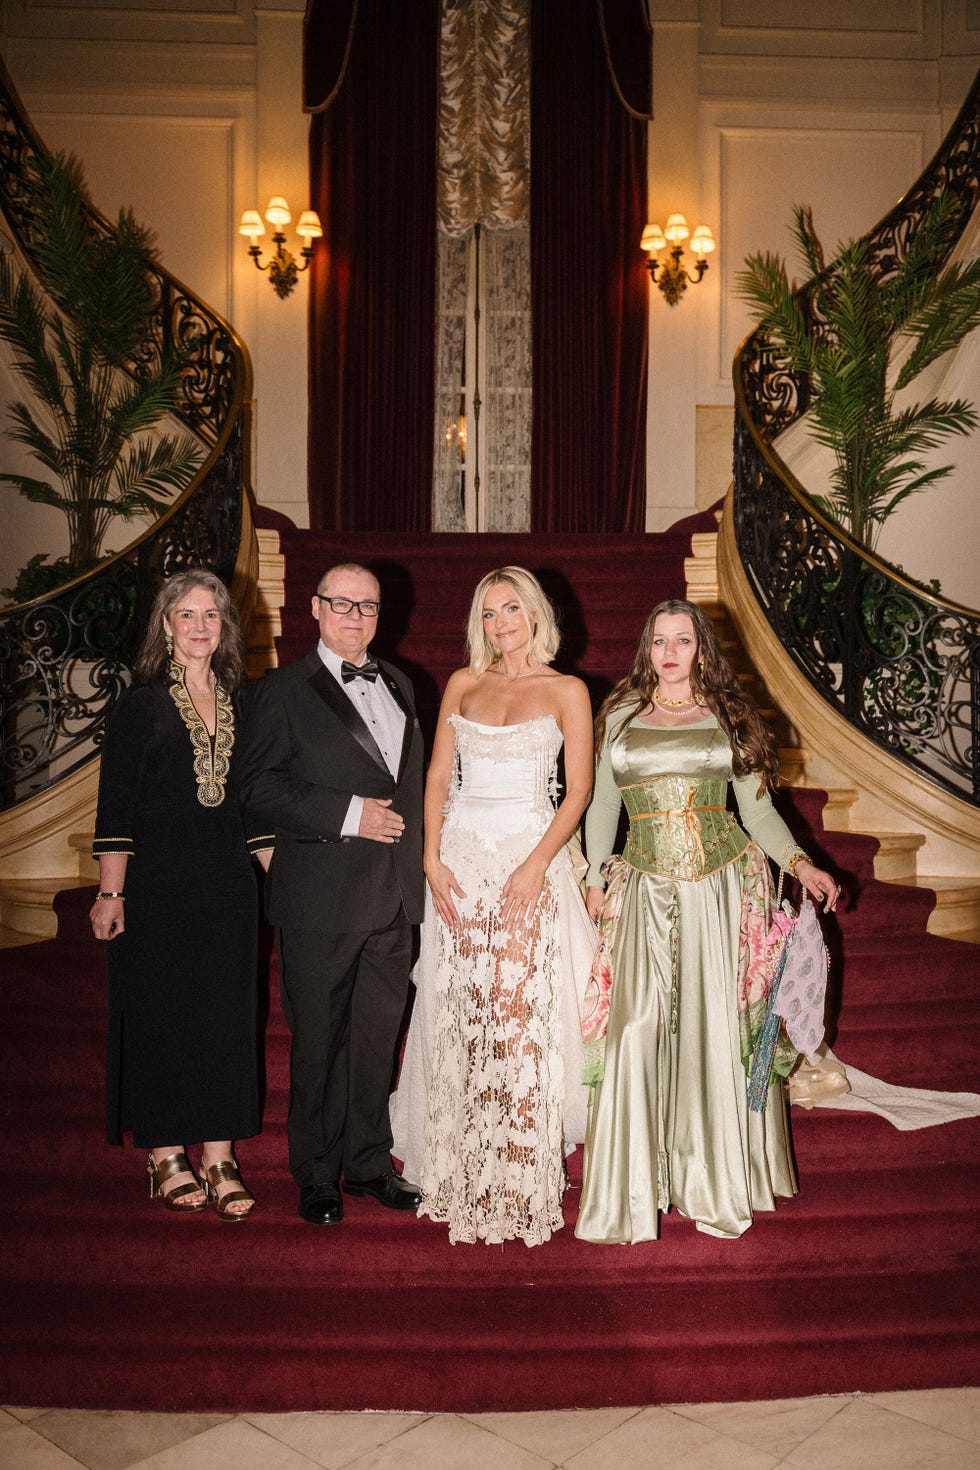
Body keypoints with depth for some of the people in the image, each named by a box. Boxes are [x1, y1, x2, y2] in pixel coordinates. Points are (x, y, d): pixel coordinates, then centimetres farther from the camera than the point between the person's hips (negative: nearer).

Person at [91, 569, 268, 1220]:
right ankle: (166, 1157, 19)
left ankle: (220, 1161, 16)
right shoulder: (142, 705, -3)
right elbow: (116, 807, -5)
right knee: (159, 1016, 5)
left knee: (226, 1017, 6)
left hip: (228, 885, 4)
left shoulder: (239, 705, 9)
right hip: (158, 884, -4)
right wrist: (111, 893, -10)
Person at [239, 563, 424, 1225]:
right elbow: (261, 787, -11)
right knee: (319, 1039, 5)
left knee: (379, 1034, 13)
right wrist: (348, 815, -18)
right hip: (322, 894, -5)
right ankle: (317, 1175, 21)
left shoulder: (398, 684, 15)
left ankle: (369, 1162, 29)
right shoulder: (284, 689, -3)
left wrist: (417, 862, 13)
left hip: (393, 895, 5)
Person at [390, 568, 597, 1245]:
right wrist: (433, 859, -3)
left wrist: (535, 867, -14)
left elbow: (580, 789, -2)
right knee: (458, 1018, 4)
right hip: (460, 863, 3)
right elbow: (438, 777, 10)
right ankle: (461, 1179, 17)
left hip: (530, 861, -3)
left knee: (522, 1018, -5)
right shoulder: (462, 684, 12)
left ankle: (520, 1184, 6)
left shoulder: (566, 691, 3)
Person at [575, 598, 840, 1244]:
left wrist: (799, 863, -8)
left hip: (724, 887, 0)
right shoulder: (622, 715, 11)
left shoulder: (728, 718, 8)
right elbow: (601, 806, 12)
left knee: (717, 1029, 2)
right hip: (645, 894, 1)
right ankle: (635, 1185, 10)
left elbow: (757, 808, 7)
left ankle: (717, 1181, 18)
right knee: (638, 1030, -4)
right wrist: (597, 878, 2)